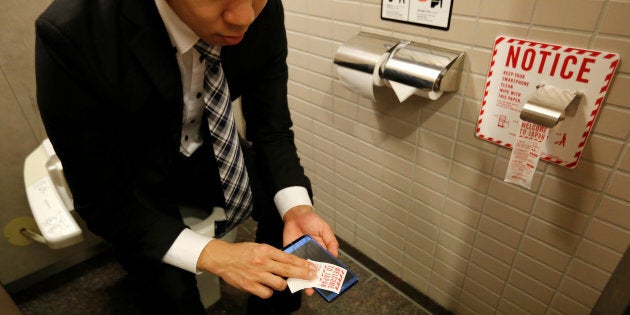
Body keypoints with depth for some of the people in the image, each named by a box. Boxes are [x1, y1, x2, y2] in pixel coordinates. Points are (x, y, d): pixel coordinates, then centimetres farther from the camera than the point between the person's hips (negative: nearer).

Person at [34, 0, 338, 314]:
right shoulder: (71, 34, -31)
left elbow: (272, 131, -12)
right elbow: (101, 199, -23)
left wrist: (297, 209, -28)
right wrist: (211, 254, -33)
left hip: (204, 154, 4)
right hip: (131, 177, -2)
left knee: (291, 198, -14)